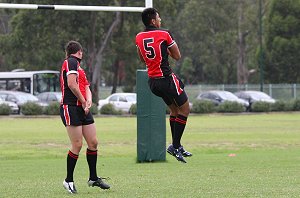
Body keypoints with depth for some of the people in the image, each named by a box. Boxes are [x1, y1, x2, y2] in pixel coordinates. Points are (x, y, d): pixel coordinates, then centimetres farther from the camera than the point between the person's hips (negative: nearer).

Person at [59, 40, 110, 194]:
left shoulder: (78, 67, 23)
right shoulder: (71, 62, -6)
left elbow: (86, 88, 16)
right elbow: (71, 84, -17)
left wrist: (88, 102, -4)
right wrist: (83, 102, -6)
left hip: (83, 110, 9)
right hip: (70, 107, -9)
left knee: (93, 142, 7)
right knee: (77, 145, -10)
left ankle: (93, 178, 18)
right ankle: (68, 180, 1)